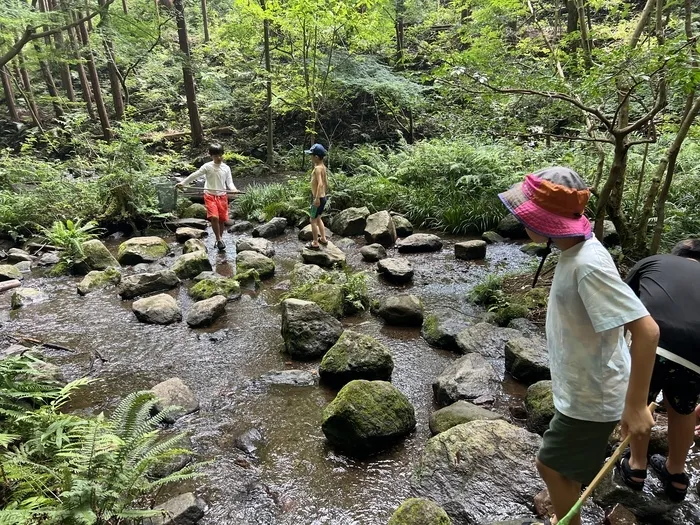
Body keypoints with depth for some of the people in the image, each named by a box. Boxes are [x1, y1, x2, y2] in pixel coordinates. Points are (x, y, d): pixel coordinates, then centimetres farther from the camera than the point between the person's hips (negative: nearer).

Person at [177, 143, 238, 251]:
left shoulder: (226, 168, 6)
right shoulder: (207, 166, -2)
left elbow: (229, 182, 3)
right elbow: (195, 175, -1)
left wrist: (233, 189, -17)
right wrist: (183, 183, -5)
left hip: (222, 196, 3)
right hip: (210, 195, -3)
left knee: (222, 219, 6)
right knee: (214, 217, -18)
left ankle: (220, 239, 24)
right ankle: (219, 239, -7)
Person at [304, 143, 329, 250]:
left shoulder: (317, 168, -21)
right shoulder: (323, 167, 6)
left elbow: (320, 184, -32)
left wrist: (317, 198, -32)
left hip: (318, 198, -9)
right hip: (323, 197, 9)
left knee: (313, 220, 4)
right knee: (318, 218, 23)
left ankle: (315, 243, 12)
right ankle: (323, 238, 32)